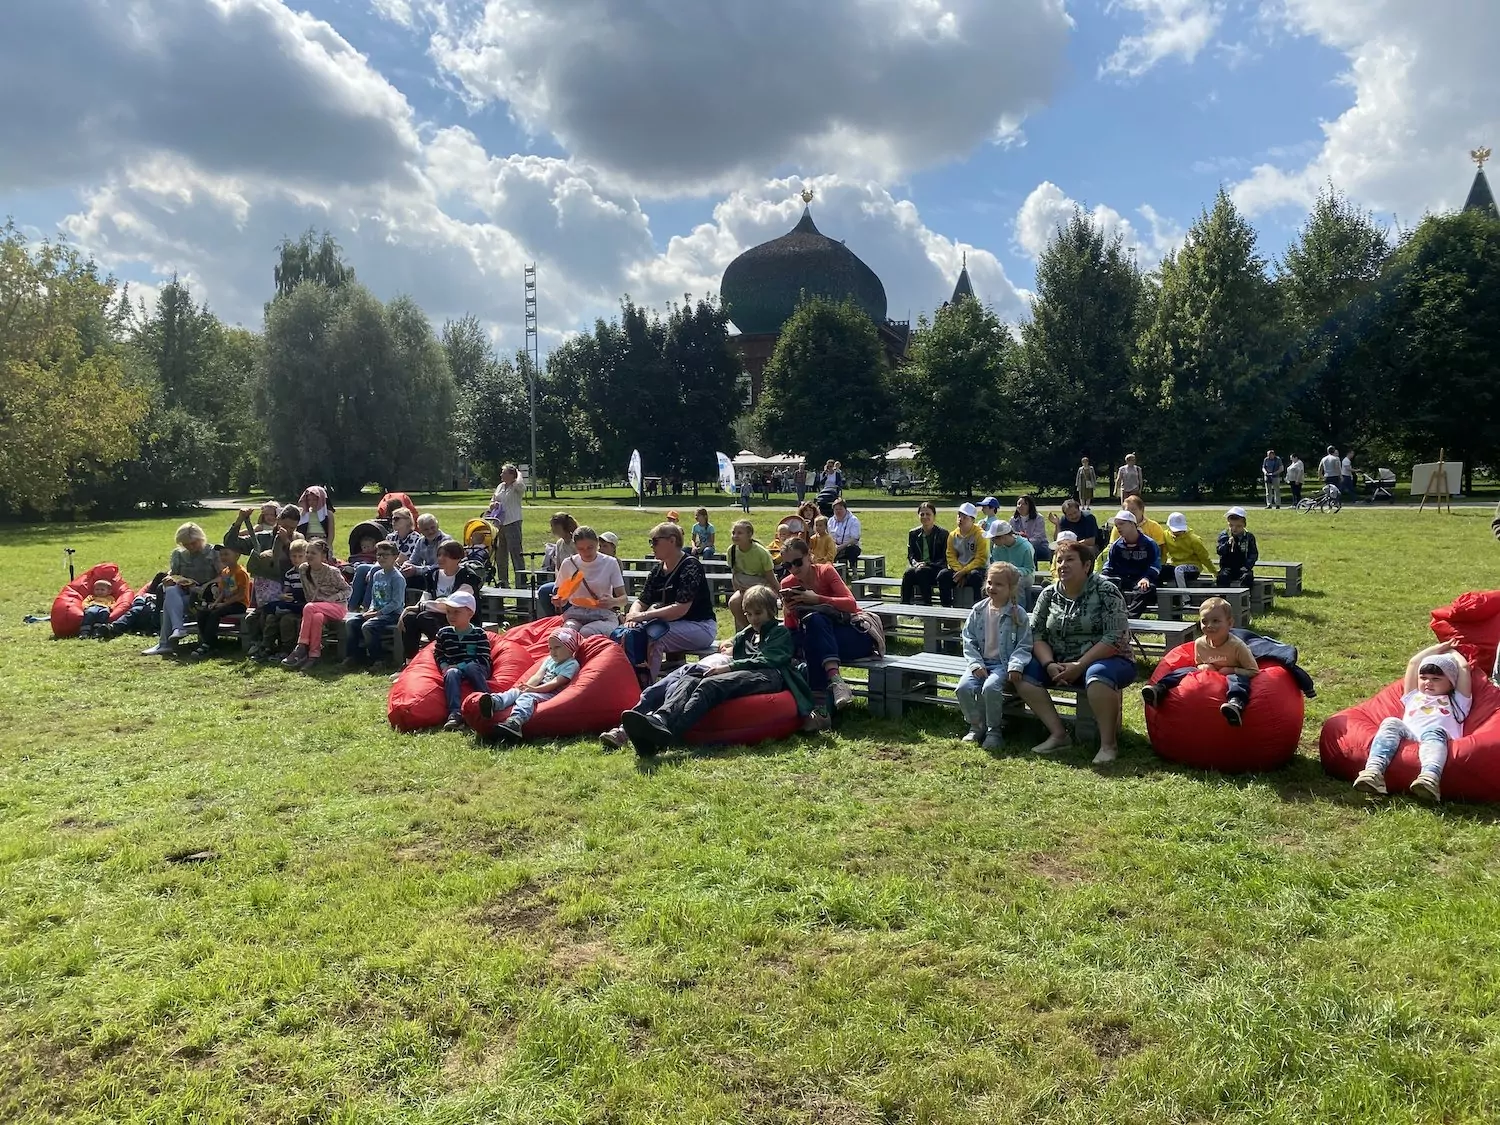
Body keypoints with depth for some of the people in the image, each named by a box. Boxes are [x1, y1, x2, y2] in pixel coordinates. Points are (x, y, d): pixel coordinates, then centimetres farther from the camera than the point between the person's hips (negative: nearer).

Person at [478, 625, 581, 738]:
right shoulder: (550, 659, 22)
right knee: (515, 691, -17)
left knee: (528, 696, -34)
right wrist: (527, 686, -12)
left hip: (550, 694, -8)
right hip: (539, 689, 8)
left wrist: (534, 689, -22)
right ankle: (493, 702, -45)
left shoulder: (572, 664, -4)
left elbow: (555, 683, -14)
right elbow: (538, 676, 9)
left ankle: (515, 720, -63)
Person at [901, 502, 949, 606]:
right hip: (918, 567, 3)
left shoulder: (943, 533, 3)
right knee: (908, 572, -31)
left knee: (921, 572, -35)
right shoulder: (913, 533, 15)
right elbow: (910, 555, 14)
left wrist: (927, 564, -15)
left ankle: (927, 605, -32)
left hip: (935, 569, -3)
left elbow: (944, 558, -2)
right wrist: (915, 563, -10)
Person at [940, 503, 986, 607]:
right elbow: (951, 557, 6)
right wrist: (959, 572, -11)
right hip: (957, 569, 4)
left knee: (975, 576, -37)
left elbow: (980, 559, -10)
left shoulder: (979, 535, -5)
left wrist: (964, 572, -18)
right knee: (943, 575, -24)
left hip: (975, 568, -4)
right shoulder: (953, 535, 9)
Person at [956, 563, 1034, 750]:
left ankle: (994, 729, -7)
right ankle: (976, 726, 3)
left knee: (990, 688, -32)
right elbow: (968, 640, 6)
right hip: (981, 663, 4)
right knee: (963, 687, -22)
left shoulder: (1018, 614, -2)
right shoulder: (978, 610, 6)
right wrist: (976, 664, -7)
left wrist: (1015, 666, -19)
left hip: (1004, 664, -3)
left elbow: (1024, 645, -3)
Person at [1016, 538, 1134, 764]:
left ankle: (1109, 743, -24)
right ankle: (1058, 734, -11)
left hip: (1105, 660, -6)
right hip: (1061, 664, 6)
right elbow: (1037, 634, 3)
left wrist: (1080, 666, -23)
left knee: (1097, 675, -39)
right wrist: (1050, 664, -16)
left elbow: (1116, 637, -18)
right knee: (1023, 672, -15)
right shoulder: (1049, 594, 5)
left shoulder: (1105, 590, -10)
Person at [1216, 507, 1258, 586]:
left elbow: (1254, 554, 3)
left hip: (1242, 568, 0)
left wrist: (1247, 566, -13)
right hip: (1227, 567, 0)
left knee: (1247, 577, -32)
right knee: (1222, 577, -32)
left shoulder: (1249, 537, 5)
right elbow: (1220, 551, -7)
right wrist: (1228, 544, -27)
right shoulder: (1224, 535, 3)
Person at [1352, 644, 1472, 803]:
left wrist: (1452, 652, 52)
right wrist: (1440, 648, 55)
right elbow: (1413, 663, 44)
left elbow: (1464, 667, 34)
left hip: (1438, 737, -2)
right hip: (1407, 737, 2)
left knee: (1434, 731, -36)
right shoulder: (1414, 697, 42)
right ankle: (1374, 770, -55)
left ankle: (1430, 776, -66)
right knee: (1391, 723, -29)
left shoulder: (1455, 701, 37)